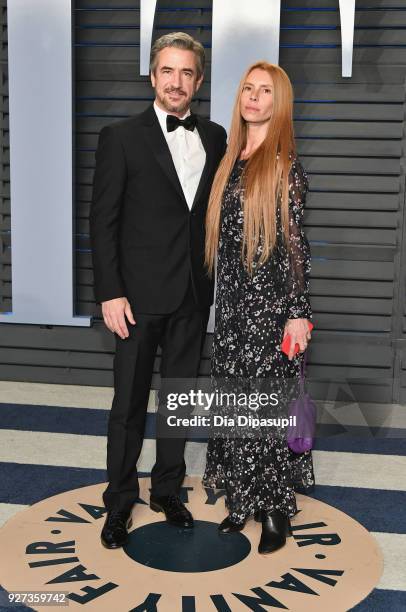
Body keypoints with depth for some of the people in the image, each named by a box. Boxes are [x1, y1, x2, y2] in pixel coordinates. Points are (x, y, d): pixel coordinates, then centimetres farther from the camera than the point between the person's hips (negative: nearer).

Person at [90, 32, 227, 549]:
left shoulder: (214, 137, 7)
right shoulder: (121, 137, -5)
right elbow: (103, 221, -7)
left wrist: (215, 277, 4)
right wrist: (110, 293, -13)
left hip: (193, 294, 4)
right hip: (140, 294, -4)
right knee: (129, 404, 5)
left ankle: (167, 490, 31)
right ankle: (119, 502, 22)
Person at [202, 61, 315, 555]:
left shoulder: (285, 164, -7)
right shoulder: (232, 159, 12)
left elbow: (295, 241, -11)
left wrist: (298, 312, -14)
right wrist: (222, 296, 13)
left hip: (270, 299, -6)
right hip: (232, 297, 7)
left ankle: (276, 510, 16)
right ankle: (243, 500, 26)